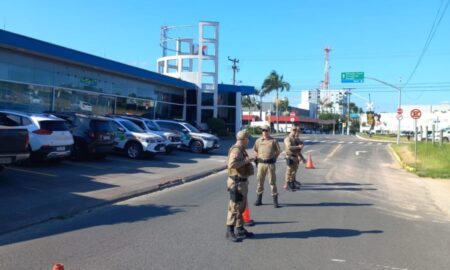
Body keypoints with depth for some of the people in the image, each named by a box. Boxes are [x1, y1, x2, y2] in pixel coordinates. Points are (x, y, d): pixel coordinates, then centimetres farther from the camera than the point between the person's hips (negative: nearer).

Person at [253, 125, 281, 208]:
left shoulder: (273, 141, 0)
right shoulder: (258, 140, 7)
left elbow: (278, 151, 8)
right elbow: (255, 150, 19)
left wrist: (274, 158, 2)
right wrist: (258, 158, 9)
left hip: (270, 163, -2)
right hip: (261, 163, 3)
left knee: (272, 181, 0)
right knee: (260, 181, 9)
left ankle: (275, 201, 7)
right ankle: (259, 199, 20)